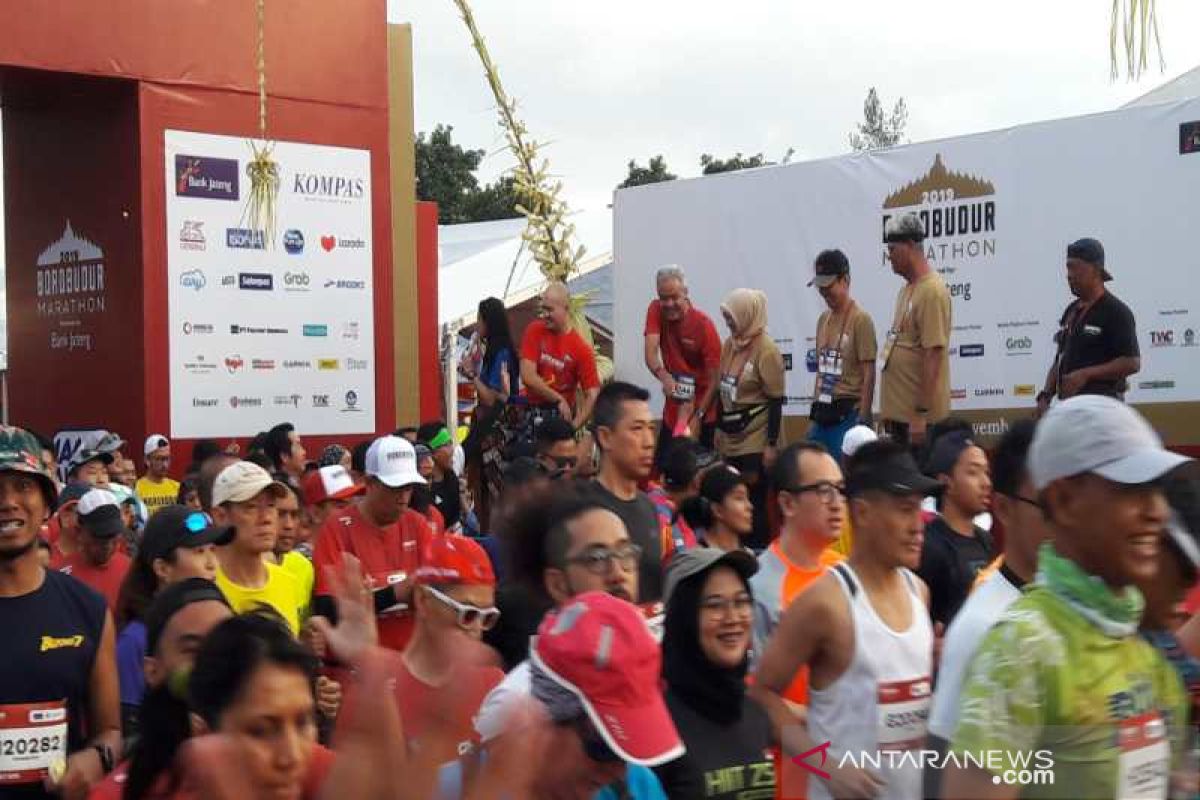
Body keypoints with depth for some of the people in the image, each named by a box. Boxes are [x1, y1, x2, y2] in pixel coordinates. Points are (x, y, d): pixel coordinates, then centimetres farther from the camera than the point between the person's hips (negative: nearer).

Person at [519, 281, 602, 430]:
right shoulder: (534, 331, -3)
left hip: (562, 416, -2)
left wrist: (573, 426, -23)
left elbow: (592, 396, -12)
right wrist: (559, 400, -15)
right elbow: (527, 376, -11)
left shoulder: (582, 349, -9)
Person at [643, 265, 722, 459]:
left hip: (703, 415, -3)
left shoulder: (704, 324, -16)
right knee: (662, 464, 3)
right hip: (672, 411, 4)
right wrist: (664, 377, -39)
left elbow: (715, 379, -15)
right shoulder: (655, 311, -6)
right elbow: (651, 353, -18)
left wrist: (697, 416, -24)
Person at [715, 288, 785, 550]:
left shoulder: (766, 350, -12)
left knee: (755, 499, -5)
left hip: (756, 439, -7)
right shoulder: (730, 344, 9)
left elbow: (776, 401, -13)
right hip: (732, 438, 7)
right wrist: (720, 429, 17)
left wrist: (772, 444, -15)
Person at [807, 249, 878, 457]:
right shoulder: (824, 319, 13)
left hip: (848, 414, -7)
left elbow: (868, 374, -11)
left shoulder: (860, 319, -9)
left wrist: (863, 420, -14)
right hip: (822, 415, 7)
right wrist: (815, 412, 15)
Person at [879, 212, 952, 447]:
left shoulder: (932, 291, -15)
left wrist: (921, 414, -22)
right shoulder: (907, 289, 14)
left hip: (918, 416, -9)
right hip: (899, 413, 9)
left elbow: (933, 355, -20)